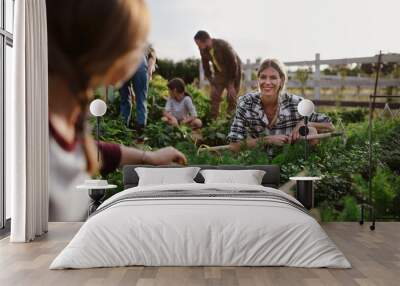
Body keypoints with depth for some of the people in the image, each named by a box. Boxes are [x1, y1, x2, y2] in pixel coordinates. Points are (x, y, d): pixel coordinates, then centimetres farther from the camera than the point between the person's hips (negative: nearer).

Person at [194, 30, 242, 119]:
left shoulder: (223, 46, -31)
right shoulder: (203, 50, -15)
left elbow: (234, 65, -25)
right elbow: (206, 67, -1)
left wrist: (231, 85, -22)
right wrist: (212, 84, -5)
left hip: (233, 71, -5)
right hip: (219, 72, 5)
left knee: (231, 97, -8)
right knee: (214, 96, -5)